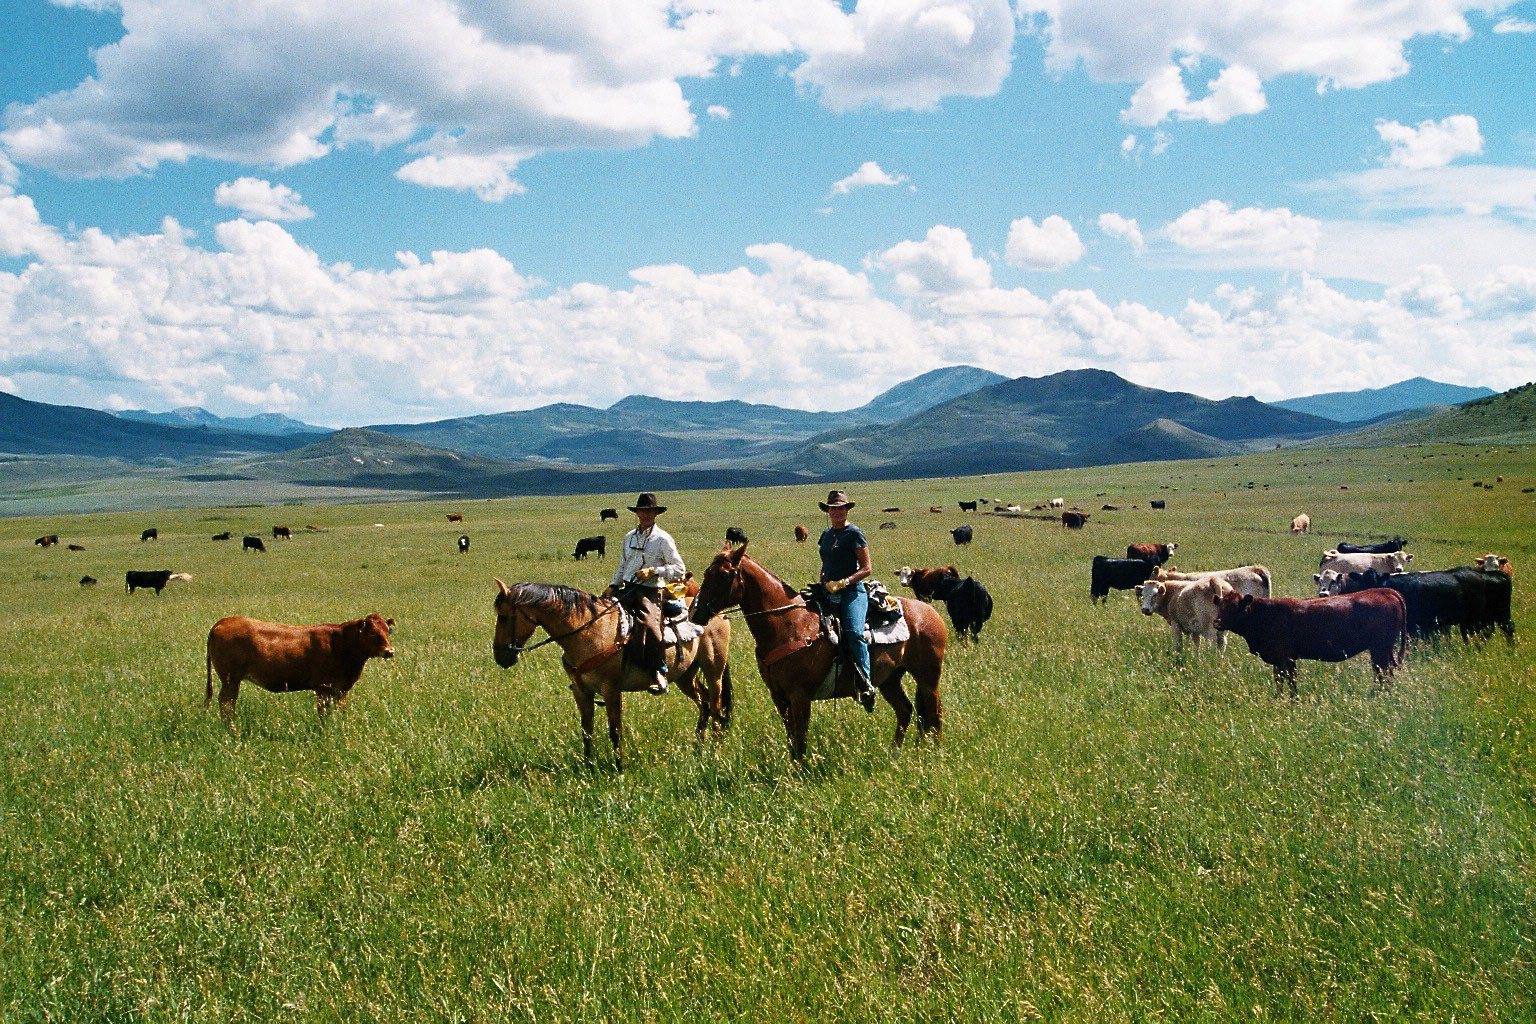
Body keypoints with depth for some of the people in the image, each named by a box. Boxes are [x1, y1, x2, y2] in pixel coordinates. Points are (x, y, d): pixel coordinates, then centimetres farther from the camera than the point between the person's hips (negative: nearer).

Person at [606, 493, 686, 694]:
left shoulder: (663, 538, 0)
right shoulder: (629, 537, 19)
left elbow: (679, 570, -4)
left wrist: (654, 571, -15)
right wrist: (613, 586, 14)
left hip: (650, 592, -7)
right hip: (627, 590, 7)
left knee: (648, 623, -33)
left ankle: (660, 674, -29)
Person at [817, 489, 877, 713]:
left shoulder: (854, 534, -3)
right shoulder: (827, 534, 19)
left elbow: (866, 568, -7)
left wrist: (842, 582, -17)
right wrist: (822, 583, 14)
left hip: (852, 591, -8)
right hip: (828, 592, 8)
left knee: (853, 632, -28)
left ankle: (866, 685, -27)